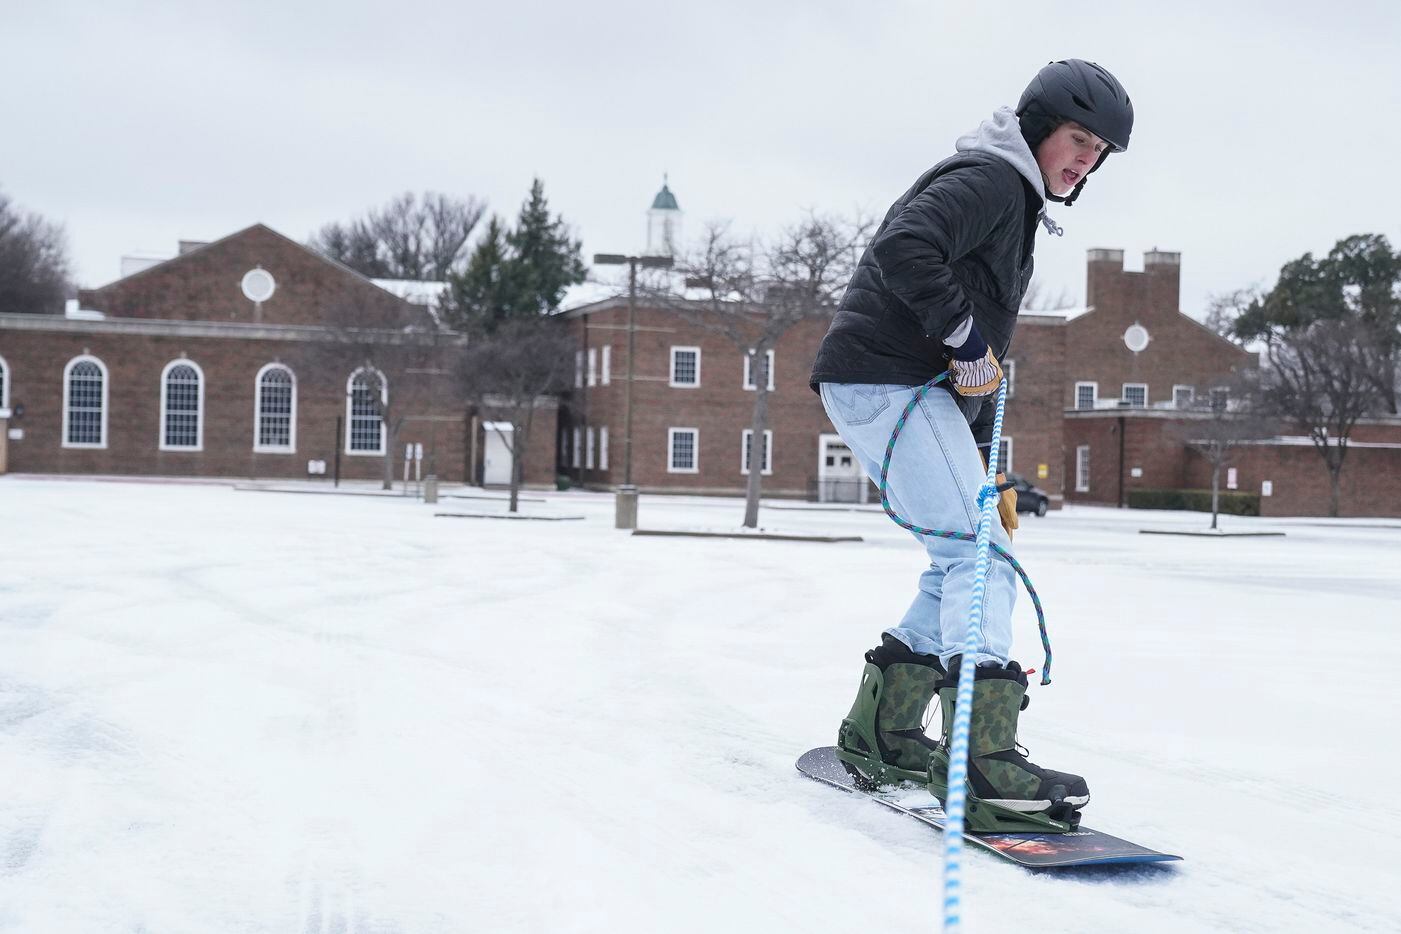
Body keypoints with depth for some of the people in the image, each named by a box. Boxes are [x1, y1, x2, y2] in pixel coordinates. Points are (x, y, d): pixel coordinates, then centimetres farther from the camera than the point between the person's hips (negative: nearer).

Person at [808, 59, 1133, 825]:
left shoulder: (1017, 207, 26)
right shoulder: (989, 178, -6)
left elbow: (979, 376, 26)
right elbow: (904, 248, -26)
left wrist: (986, 469, 21)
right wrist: (968, 339, -19)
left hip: (914, 390, 10)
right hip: (884, 380, -10)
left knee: (966, 562, 13)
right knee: (981, 557, -17)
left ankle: (881, 733, 16)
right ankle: (983, 757, -25)